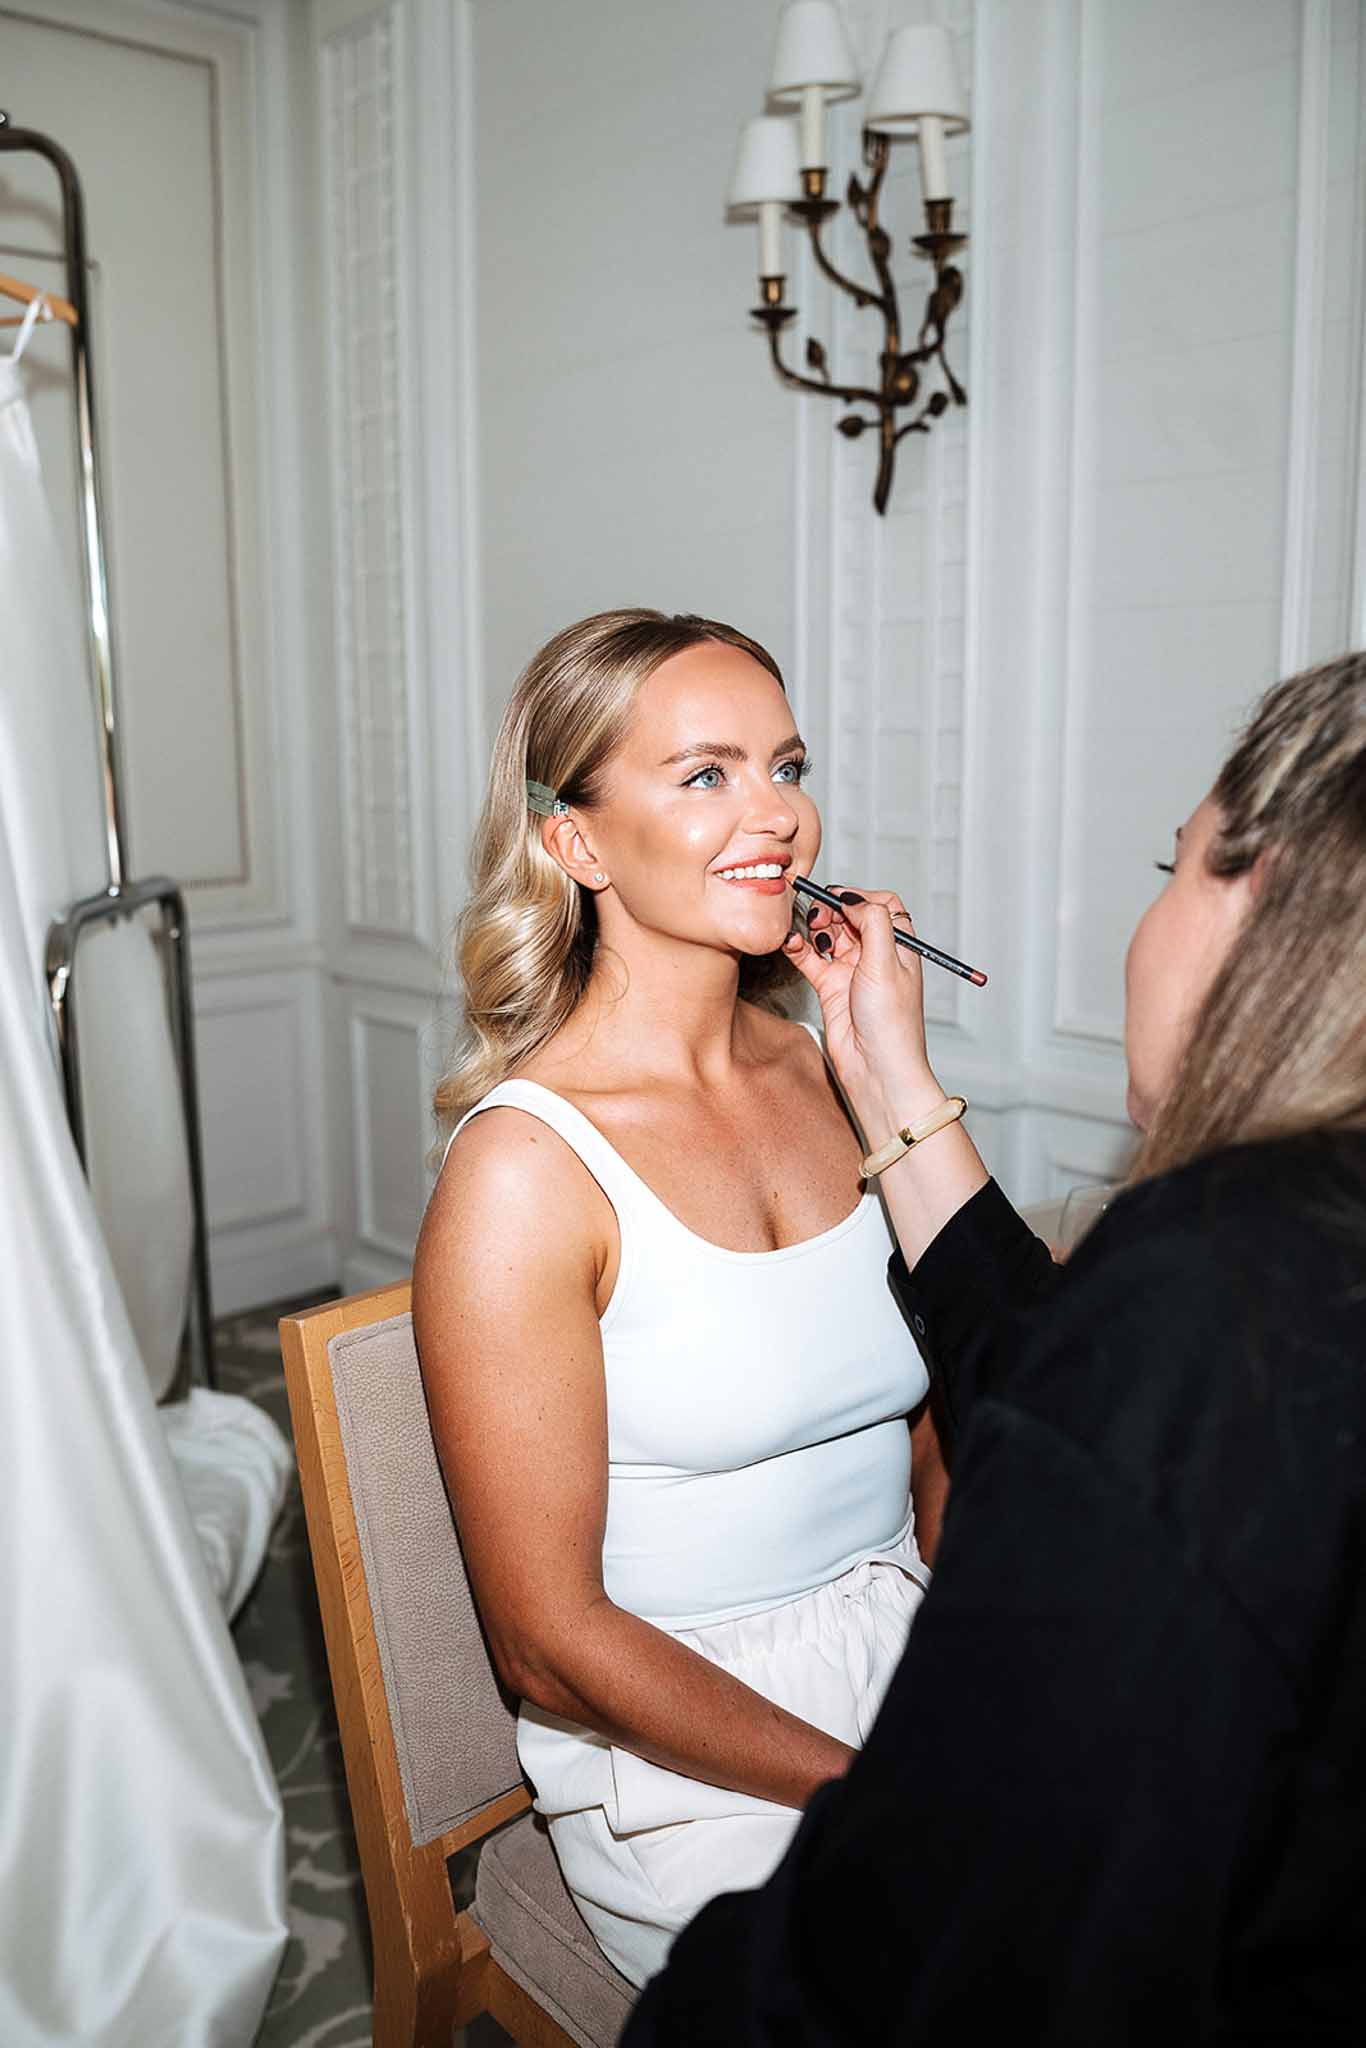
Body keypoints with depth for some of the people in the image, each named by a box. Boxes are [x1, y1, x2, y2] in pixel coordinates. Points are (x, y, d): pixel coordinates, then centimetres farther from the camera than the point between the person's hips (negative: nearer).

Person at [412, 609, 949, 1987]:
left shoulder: (833, 1077, 2)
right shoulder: (524, 1169, -17)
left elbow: (939, 1434, 8)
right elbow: (550, 1642, -14)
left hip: (917, 1663, 6)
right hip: (687, 1755, -5)